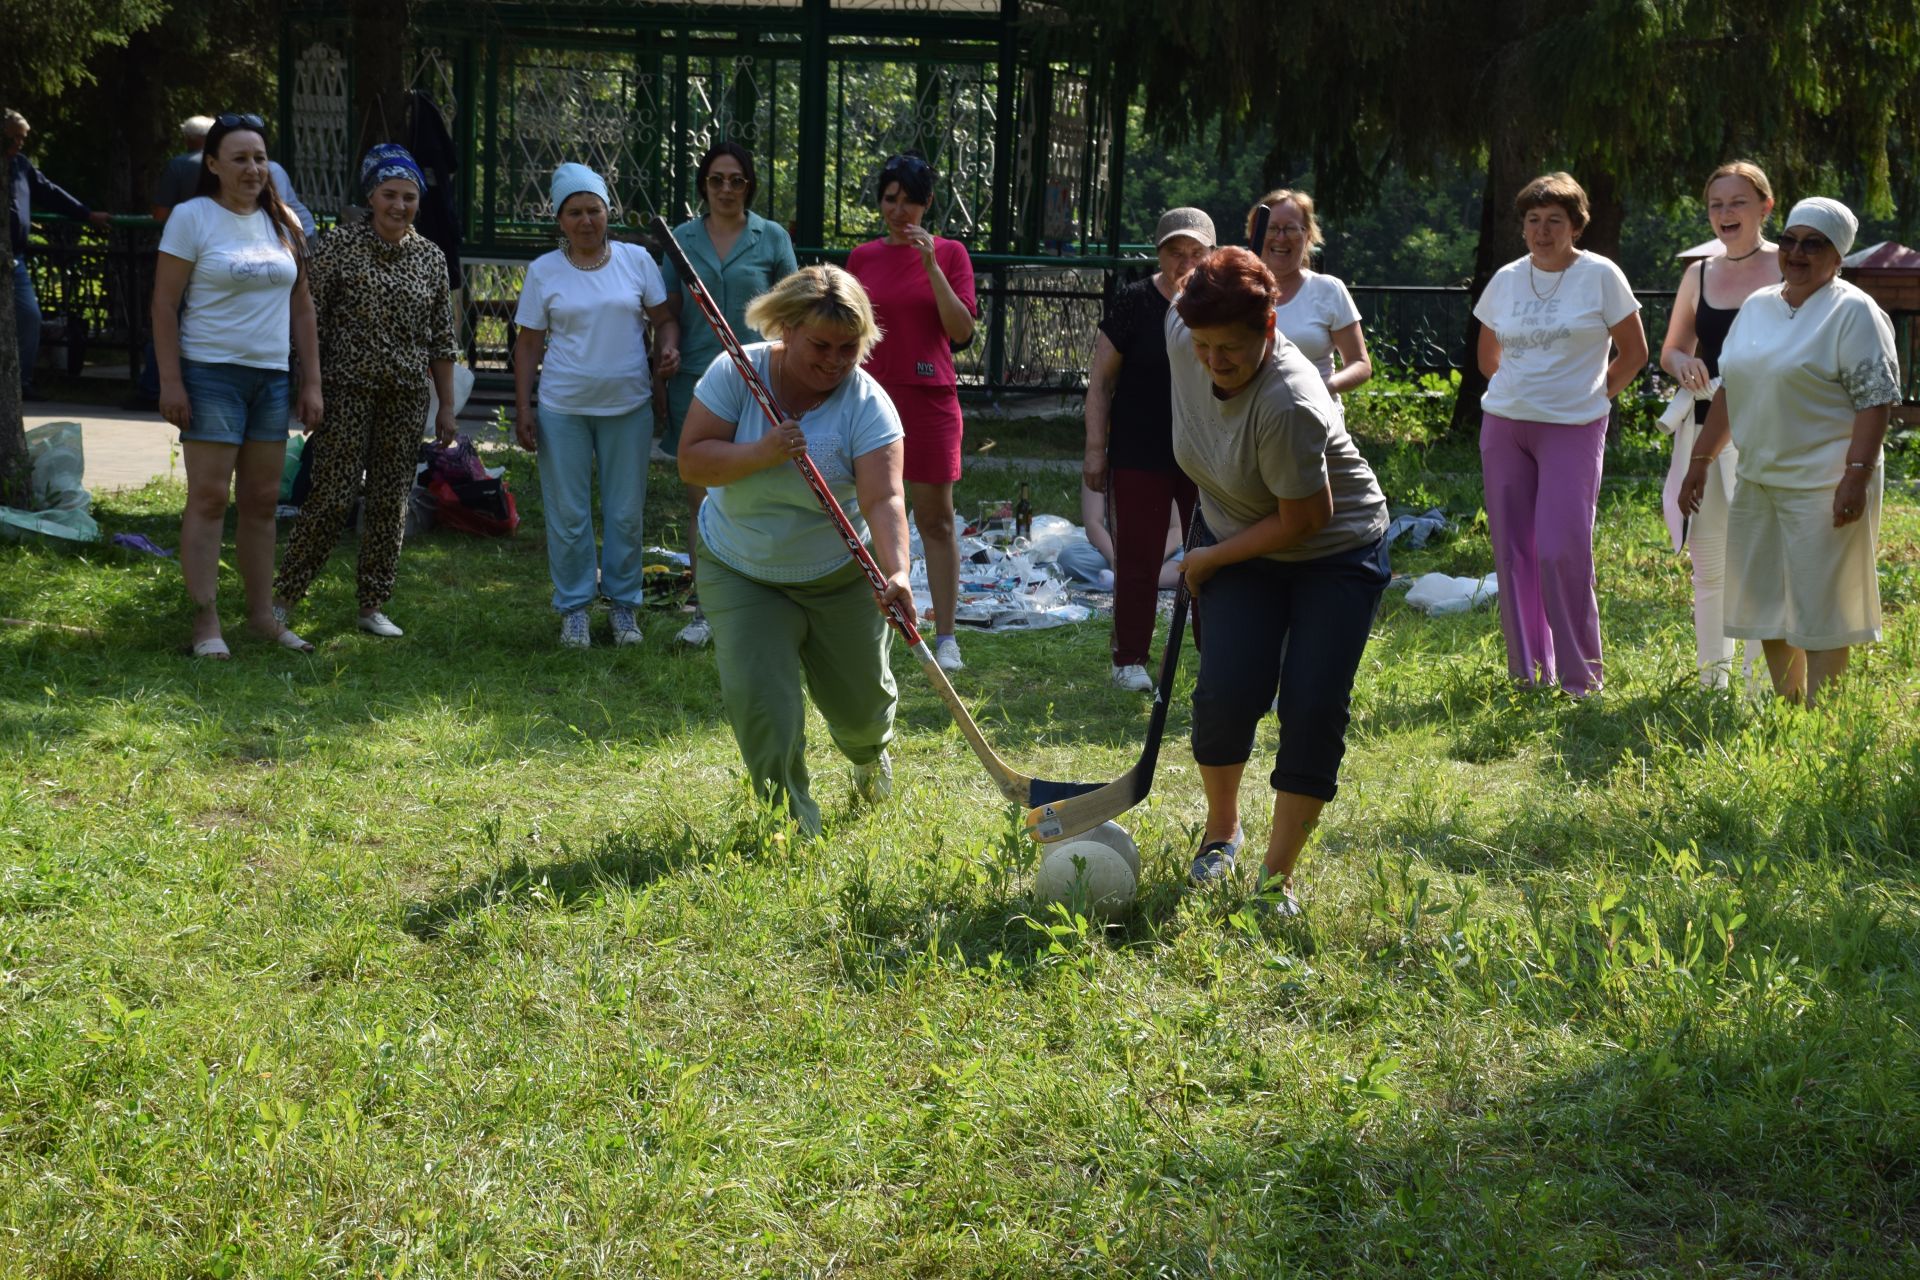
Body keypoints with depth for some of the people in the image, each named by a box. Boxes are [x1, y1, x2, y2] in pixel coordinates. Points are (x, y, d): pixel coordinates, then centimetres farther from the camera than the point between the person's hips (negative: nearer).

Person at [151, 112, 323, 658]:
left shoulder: (282, 223, 11)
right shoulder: (192, 218, -5)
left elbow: (301, 307, 14)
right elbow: (164, 305, -7)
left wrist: (312, 383, 9)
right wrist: (170, 382, -13)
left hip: (272, 377, 5)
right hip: (211, 373, -5)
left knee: (262, 499, 10)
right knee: (209, 497, -7)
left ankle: (262, 611, 17)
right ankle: (205, 621, -5)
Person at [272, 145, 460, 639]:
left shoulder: (432, 257, 9)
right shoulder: (340, 244, -3)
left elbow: (441, 338, 12)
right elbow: (310, 319, -3)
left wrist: (446, 406, 10)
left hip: (406, 396, 4)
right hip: (347, 390, -4)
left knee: (391, 502, 6)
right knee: (332, 496, -9)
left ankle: (373, 607, 15)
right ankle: (283, 597, 1)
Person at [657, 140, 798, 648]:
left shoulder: (772, 238, 2)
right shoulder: (683, 238, 7)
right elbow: (668, 314, 10)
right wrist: (660, 381, 7)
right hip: (696, 378, 2)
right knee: (700, 496, 4)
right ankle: (704, 608, 10)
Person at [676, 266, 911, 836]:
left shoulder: (867, 405, -21)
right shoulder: (735, 374, -16)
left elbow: (883, 499, -32)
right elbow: (692, 462, -18)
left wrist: (897, 573, -48)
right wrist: (760, 453, -34)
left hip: (839, 574, 0)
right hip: (740, 570, 0)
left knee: (859, 700, 12)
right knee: (754, 693, -16)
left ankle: (869, 754, 51)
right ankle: (790, 809, 6)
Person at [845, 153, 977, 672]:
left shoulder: (949, 253, 2)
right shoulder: (863, 257, 9)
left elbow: (962, 330, -8)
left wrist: (931, 265, -15)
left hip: (928, 399, -2)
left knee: (936, 520, 0)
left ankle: (945, 636, 5)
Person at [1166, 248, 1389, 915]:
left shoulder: (1287, 404, -36)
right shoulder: (1182, 337, -16)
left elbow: (1303, 520, -28)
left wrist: (1209, 559, -14)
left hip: (1338, 553, -5)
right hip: (1243, 546, 5)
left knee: (1313, 709, -13)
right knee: (1228, 691, -12)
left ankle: (1277, 878, -1)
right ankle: (1221, 829, 15)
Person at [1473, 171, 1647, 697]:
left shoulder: (1600, 276, -3)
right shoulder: (1506, 280, 9)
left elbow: (1634, 352, 4)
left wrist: (1596, 396, 4)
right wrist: (1519, 389, 14)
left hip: (1572, 430, -4)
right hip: (1504, 425, 4)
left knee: (1562, 551, -11)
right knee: (1512, 550, 5)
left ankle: (1579, 674, 1)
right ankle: (1525, 672, 16)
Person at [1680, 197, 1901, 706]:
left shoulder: (1854, 312, -7)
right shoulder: (1757, 306, 14)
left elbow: (1876, 399, -14)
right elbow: (1729, 391, 20)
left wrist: (1856, 477, -22)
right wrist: (1700, 460, 15)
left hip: (1823, 486, -7)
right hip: (1757, 482, 7)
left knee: (1820, 609, -5)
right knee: (1766, 608, 11)